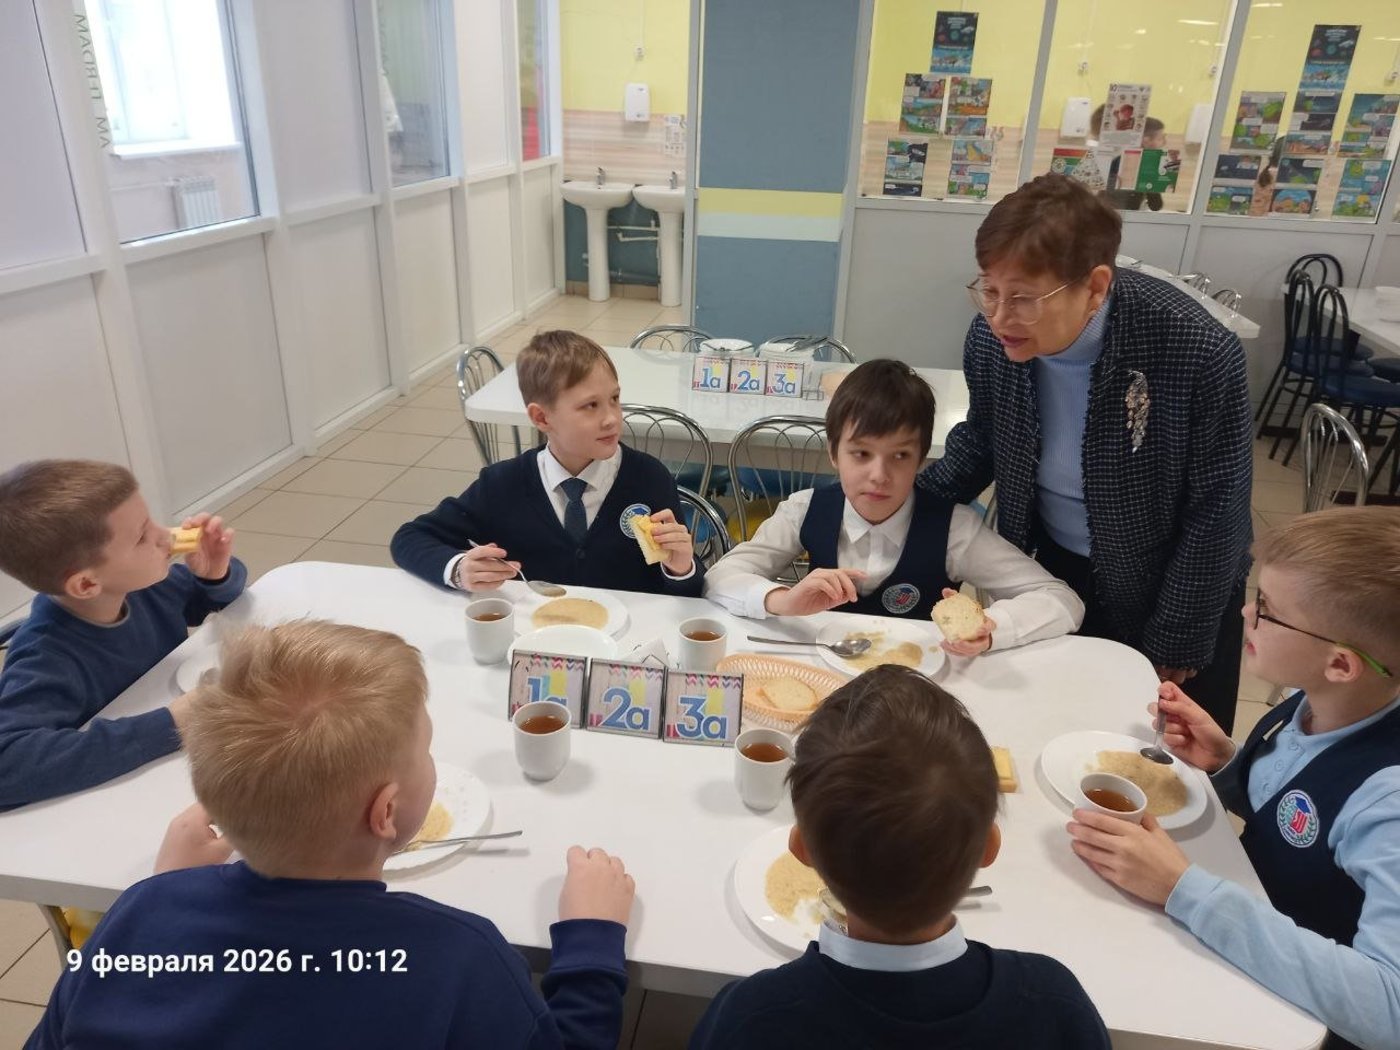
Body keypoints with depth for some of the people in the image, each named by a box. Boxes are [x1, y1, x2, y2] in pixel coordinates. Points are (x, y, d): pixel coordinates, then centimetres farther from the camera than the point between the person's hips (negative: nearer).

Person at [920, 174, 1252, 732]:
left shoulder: (1199, 354, -30)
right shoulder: (992, 337, -18)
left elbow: (1215, 517, -19)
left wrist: (1174, 648, -12)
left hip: (1170, 586, -3)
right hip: (1052, 566, 4)